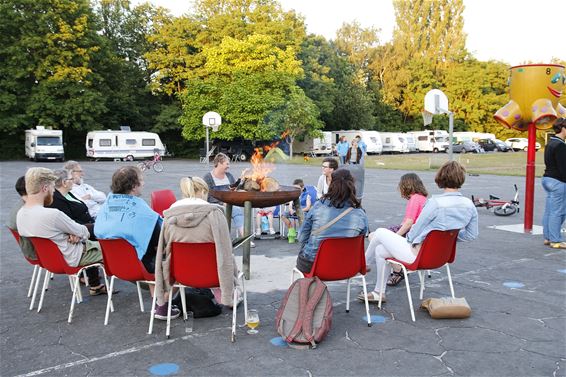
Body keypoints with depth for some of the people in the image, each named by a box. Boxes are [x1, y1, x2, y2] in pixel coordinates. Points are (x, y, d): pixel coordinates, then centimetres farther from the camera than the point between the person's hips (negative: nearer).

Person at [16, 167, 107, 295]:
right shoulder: (52, 214, -35)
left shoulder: (20, 214, -8)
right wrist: (78, 236, 3)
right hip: (71, 259, -8)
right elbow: (83, 232, -19)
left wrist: (73, 234, -10)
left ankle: (95, 286, 36)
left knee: (90, 244, 30)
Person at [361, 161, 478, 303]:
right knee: (380, 250, 22)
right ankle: (379, 293, 32)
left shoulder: (435, 202, -25)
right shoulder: (469, 205, -5)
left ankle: (363, 264, 38)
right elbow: (472, 235, 7)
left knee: (380, 233, 14)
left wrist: (407, 238, 7)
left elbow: (416, 229, -14)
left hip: (417, 254, -8)